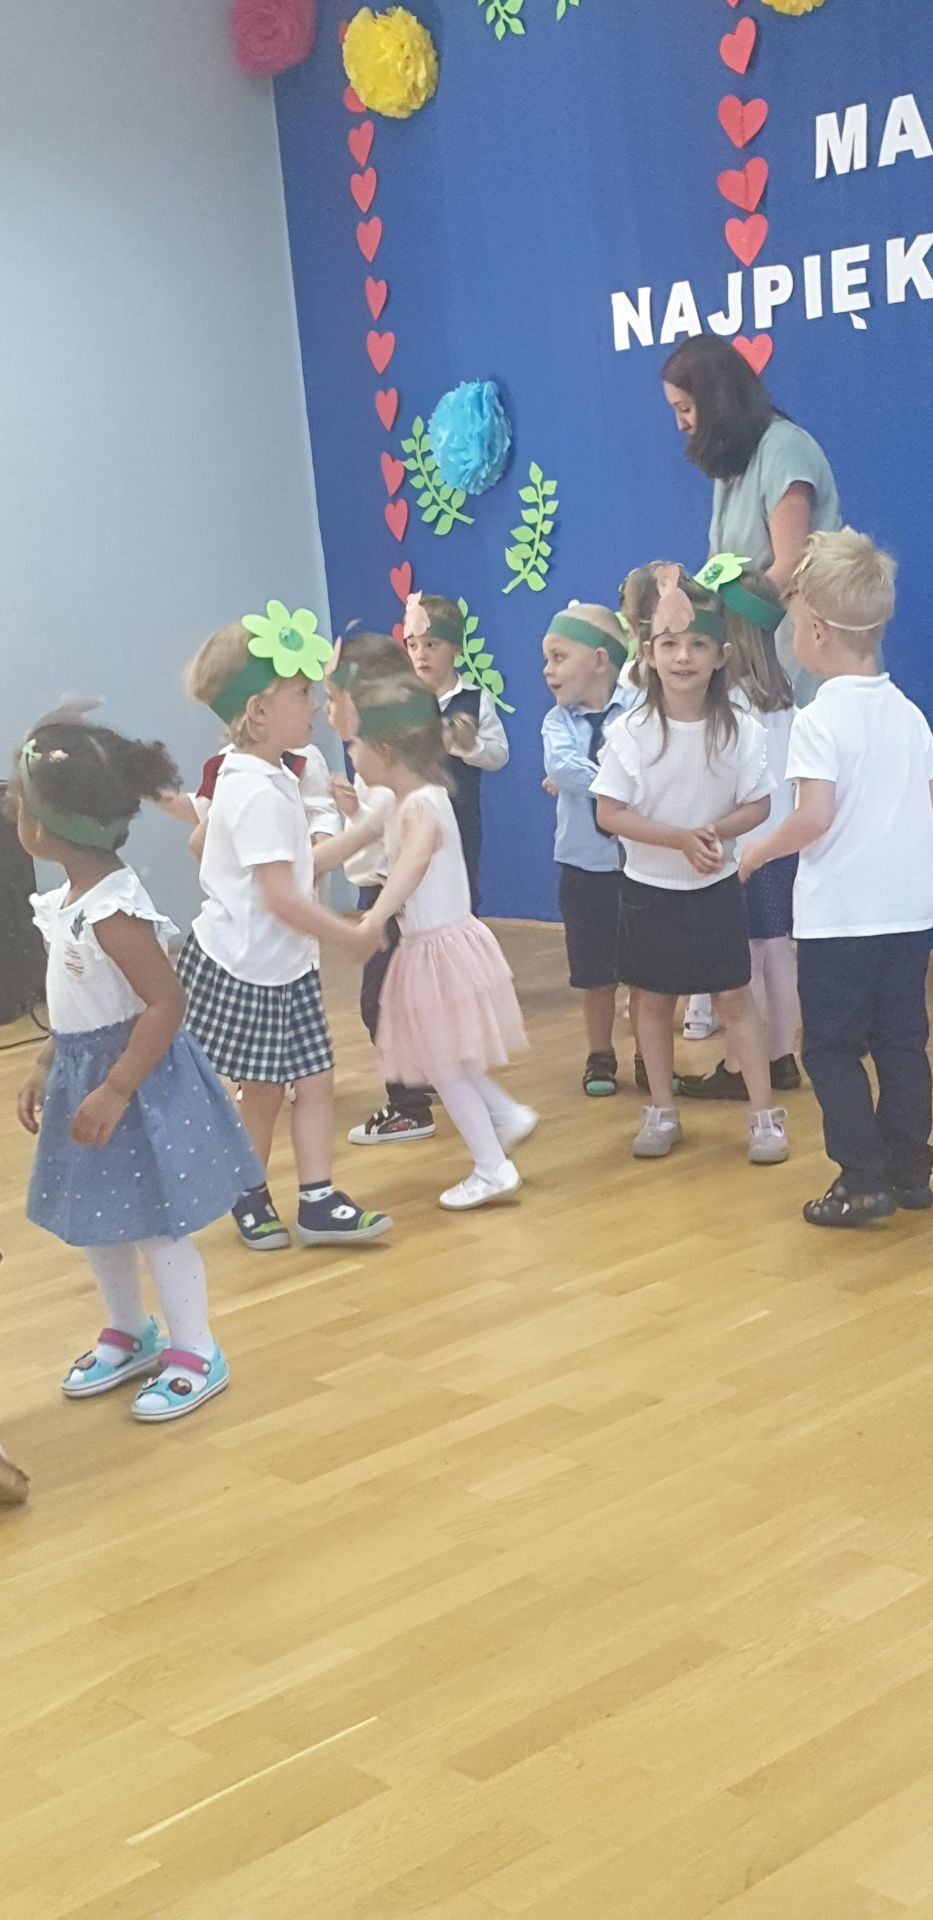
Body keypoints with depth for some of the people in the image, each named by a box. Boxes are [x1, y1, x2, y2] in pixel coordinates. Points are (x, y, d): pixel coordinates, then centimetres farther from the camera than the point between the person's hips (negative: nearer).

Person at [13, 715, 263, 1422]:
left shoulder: (112, 912, -26)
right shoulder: (70, 900, 3)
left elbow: (166, 1004, -27)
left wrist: (114, 1092, -26)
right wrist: (45, 1070, 17)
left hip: (134, 1082, -9)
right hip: (85, 1073, 9)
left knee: (155, 1222, 3)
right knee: (94, 1221, 19)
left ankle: (196, 1353, 18)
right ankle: (130, 1334, 38)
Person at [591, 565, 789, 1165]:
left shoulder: (741, 730, -11)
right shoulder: (630, 732, -14)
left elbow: (759, 806, -4)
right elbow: (610, 813, -13)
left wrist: (714, 831, -24)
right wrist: (681, 838, -23)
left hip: (717, 887, 0)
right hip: (649, 888, 0)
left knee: (735, 996, 4)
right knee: (655, 1000, 11)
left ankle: (766, 1113, 12)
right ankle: (662, 1111, 24)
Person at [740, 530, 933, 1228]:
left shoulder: (820, 719, -14)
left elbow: (814, 816, -21)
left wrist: (759, 851, -6)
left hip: (839, 916, -6)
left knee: (832, 1048, 4)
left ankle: (864, 1181, 1)